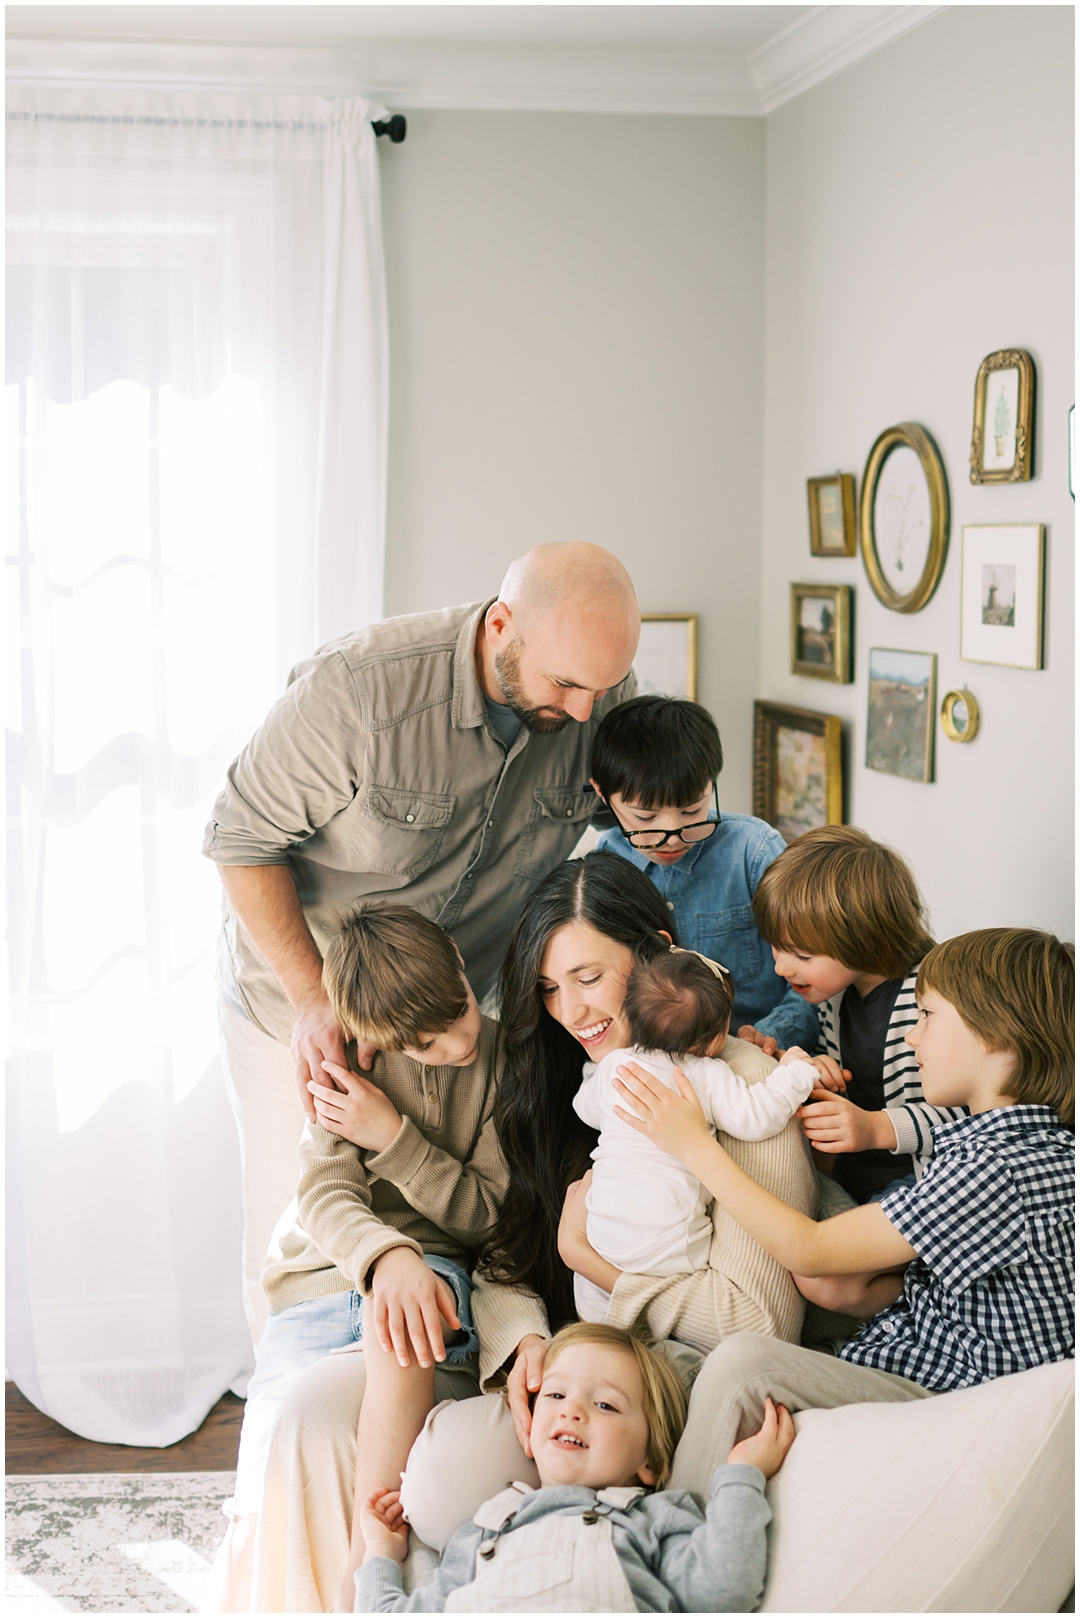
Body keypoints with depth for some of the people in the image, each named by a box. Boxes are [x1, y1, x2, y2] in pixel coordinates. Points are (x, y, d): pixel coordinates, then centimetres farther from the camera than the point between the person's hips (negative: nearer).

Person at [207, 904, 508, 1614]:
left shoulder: (505, 1058, 1)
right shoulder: (355, 1067, 2)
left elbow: (490, 1214, -2)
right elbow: (325, 1197, -13)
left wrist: (392, 1138, -15)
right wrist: (389, 1255, -37)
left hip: (437, 1276, -1)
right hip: (319, 1288, 1)